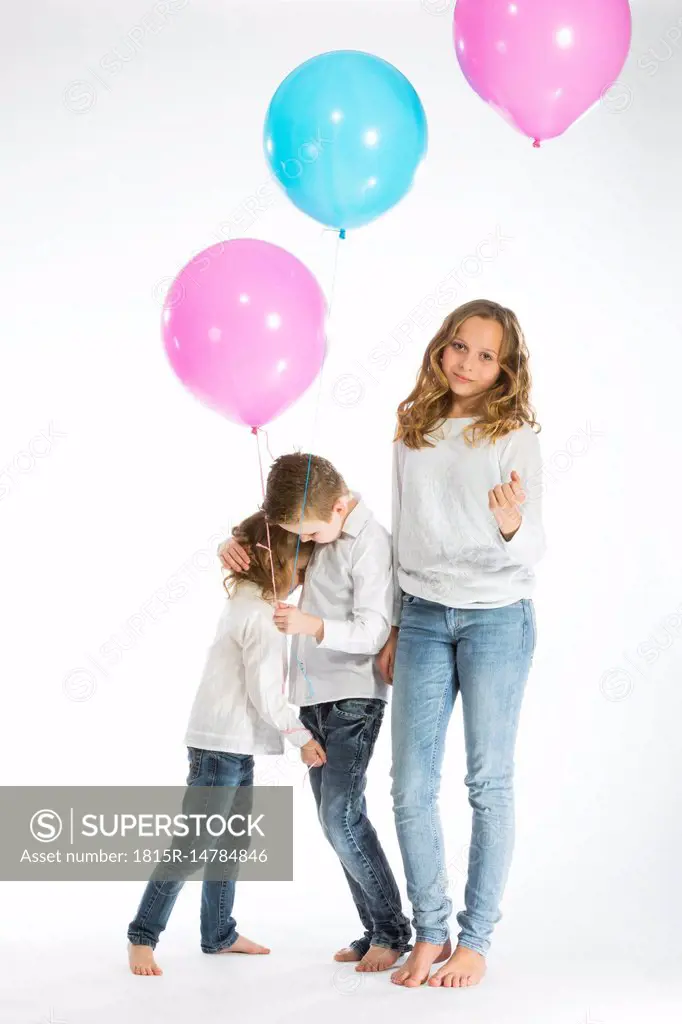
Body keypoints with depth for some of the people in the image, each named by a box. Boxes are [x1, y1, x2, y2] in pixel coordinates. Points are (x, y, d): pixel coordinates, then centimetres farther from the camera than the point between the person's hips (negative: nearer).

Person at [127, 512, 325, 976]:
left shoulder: (243, 601, 11)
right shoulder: (263, 616, -18)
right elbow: (266, 696, -19)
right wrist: (304, 736, -9)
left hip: (233, 745, 10)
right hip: (223, 745, -10)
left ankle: (219, 934, 24)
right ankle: (143, 937, 1)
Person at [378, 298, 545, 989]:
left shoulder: (515, 436, -4)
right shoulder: (412, 433, 8)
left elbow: (534, 548, -8)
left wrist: (512, 525, -31)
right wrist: (393, 627, 14)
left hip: (496, 617, -4)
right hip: (423, 617, 4)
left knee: (488, 782, 1)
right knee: (410, 786, 1)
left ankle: (475, 939, 10)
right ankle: (429, 931, 14)